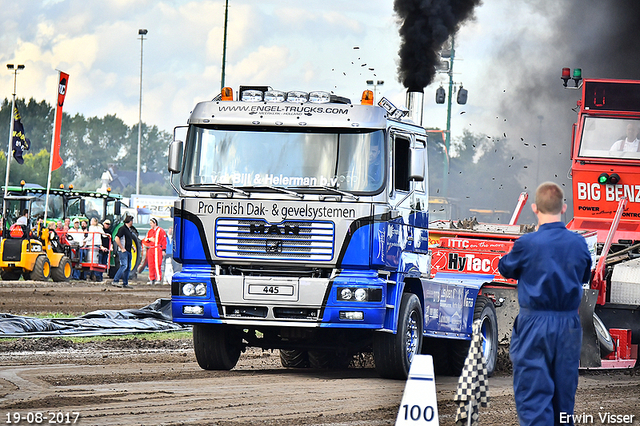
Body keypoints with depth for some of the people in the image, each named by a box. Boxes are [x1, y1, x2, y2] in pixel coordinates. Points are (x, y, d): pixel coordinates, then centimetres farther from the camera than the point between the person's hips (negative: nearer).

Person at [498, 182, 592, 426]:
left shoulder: (527, 244, -14)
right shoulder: (579, 243, -2)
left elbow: (506, 269, 5)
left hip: (534, 324, -4)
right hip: (569, 324, 4)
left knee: (532, 390, -4)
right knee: (564, 392, 15)